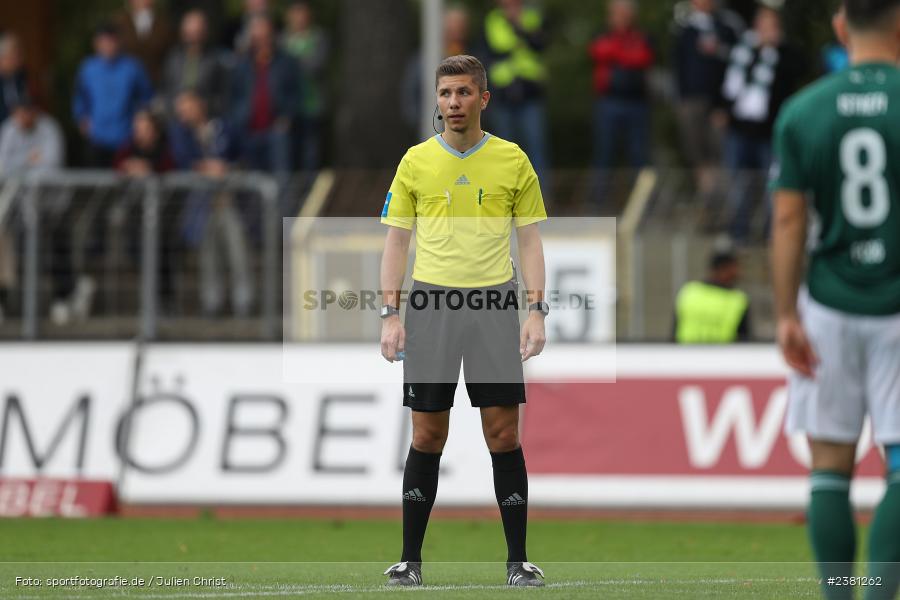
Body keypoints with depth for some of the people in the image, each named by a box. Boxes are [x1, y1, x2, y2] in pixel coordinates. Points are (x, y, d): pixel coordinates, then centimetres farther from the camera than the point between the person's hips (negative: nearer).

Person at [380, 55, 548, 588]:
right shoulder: (416, 162, 6)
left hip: (494, 304, 0)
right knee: (427, 436, 2)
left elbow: (531, 241, 7)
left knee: (504, 433, -2)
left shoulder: (513, 160, 5)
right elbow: (396, 242, 7)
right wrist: (391, 316, -2)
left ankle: (518, 559, 4)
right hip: (430, 303, 0)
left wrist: (537, 312, -3)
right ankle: (411, 559, 9)